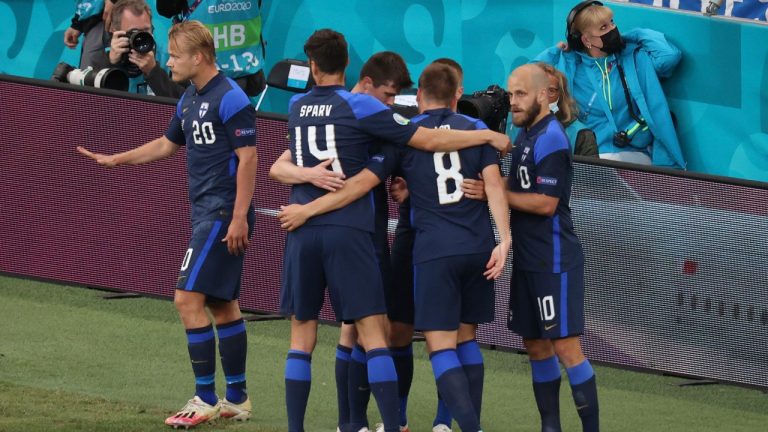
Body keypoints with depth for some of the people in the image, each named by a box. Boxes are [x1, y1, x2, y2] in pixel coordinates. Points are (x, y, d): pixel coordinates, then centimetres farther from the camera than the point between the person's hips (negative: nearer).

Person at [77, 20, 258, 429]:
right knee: (221, 304, 12)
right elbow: (168, 144, 29)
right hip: (205, 212, 10)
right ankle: (236, 399, 17)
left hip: (223, 215, -10)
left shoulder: (230, 99, -15)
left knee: (188, 298, -12)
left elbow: (248, 157, -18)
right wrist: (115, 159, 29)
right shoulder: (189, 100, 13)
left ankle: (205, 399, -9)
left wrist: (239, 217, -21)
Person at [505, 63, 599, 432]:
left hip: (554, 261, -10)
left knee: (565, 348, -10)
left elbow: (546, 203, -20)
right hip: (528, 261, 10)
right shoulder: (526, 134, 14)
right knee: (536, 347, 11)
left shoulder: (550, 138, -16)